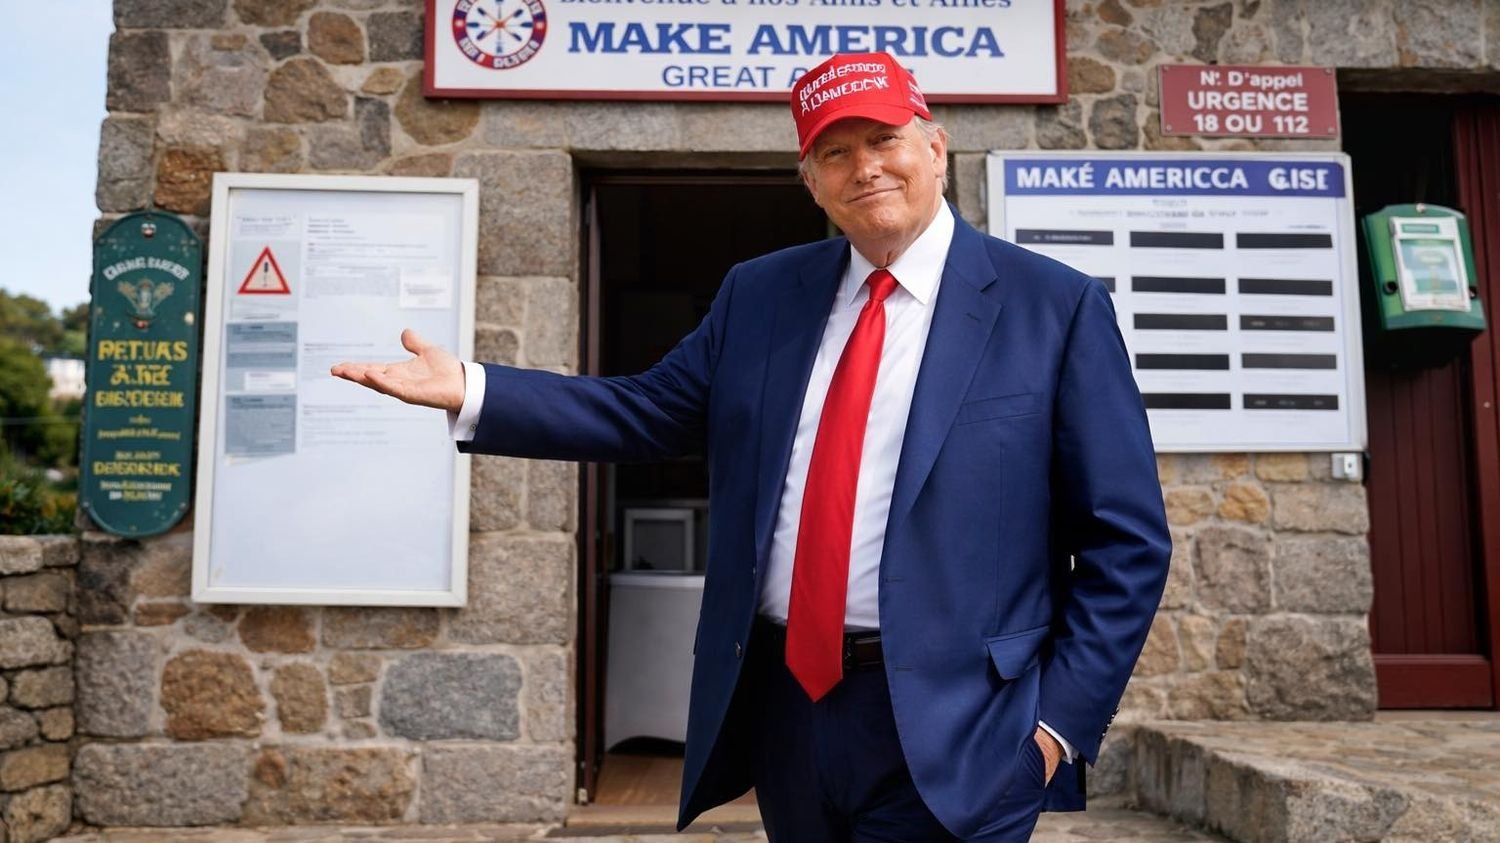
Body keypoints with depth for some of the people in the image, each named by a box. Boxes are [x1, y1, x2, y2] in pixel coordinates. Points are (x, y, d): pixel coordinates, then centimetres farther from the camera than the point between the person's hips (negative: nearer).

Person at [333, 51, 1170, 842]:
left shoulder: (1057, 305, -4)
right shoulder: (760, 294, 8)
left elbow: (1125, 537, -4)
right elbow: (646, 412, 9)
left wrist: (1063, 718, -9)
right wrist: (471, 390, -1)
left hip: (950, 726, -4)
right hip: (783, 701, 5)